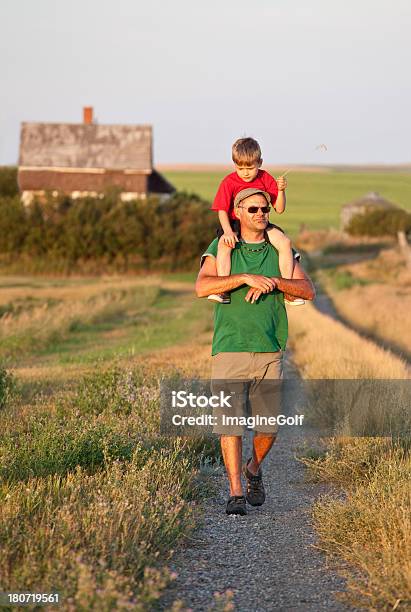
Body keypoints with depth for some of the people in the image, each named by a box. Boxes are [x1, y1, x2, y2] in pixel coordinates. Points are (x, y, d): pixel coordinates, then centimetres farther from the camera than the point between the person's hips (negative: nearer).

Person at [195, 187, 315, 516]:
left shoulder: (281, 250, 11)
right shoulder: (221, 248, 4)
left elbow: (308, 290, 1)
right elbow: (202, 287, -13)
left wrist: (273, 281, -16)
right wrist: (247, 277, -22)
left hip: (270, 351, 2)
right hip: (230, 349, -2)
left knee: (269, 425, 4)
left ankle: (254, 469, 33)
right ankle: (236, 492, -2)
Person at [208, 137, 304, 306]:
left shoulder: (266, 179, 1)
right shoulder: (229, 182, -5)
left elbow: (279, 209, 1)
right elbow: (222, 210, -11)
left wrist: (281, 190, -17)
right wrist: (228, 231, -28)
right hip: (235, 224, -2)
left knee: (285, 242, -20)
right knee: (224, 244, -33)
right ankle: (222, 290, -33)